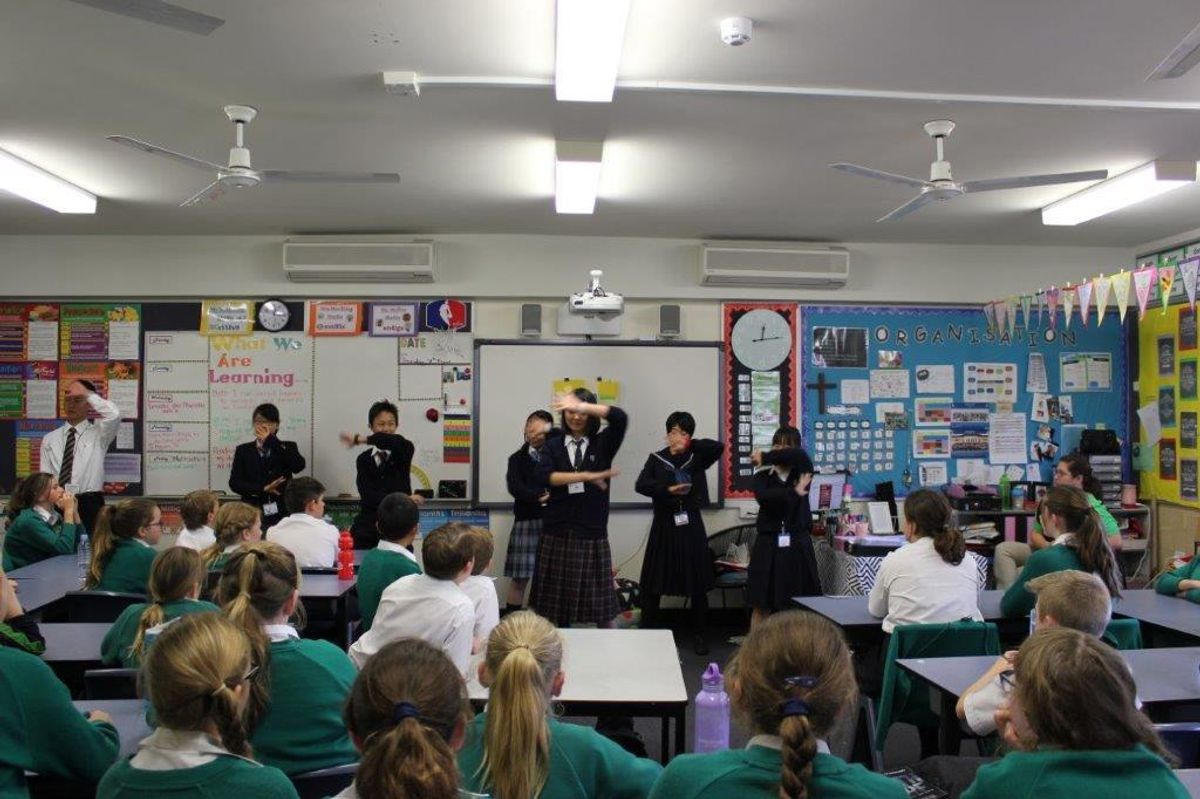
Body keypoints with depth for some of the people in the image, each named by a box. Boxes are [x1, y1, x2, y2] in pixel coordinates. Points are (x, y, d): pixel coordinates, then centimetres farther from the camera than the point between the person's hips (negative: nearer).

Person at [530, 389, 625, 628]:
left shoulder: (602, 443, 6)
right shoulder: (554, 445, 8)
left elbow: (620, 417, -13)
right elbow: (546, 476, -10)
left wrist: (582, 406, -22)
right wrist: (587, 476, -18)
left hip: (591, 532, -1)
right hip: (557, 532, 1)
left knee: (600, 605, 2)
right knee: (553, 601, 4)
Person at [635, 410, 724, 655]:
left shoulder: (697, 458, 3)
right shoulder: (656, 458, 3)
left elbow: (718, 447, -15)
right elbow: (641, 485, -9)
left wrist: (689, 444, -20)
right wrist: (668, 490, -20)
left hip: (691, 527, 0)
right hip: (664, 526, 0)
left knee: (698, 584, 5)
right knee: (653, 583, 2)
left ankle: (698, 635, 18)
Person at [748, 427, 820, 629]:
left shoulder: (802, 473, 2)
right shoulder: (762, 477, 5)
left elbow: (800, 455, -20)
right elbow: (763, 497, -17)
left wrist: (764, 457, -17)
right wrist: (794, 492, -19)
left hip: (797, 545, 0)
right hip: (768, 545, 0)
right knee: (761, 605, 3)